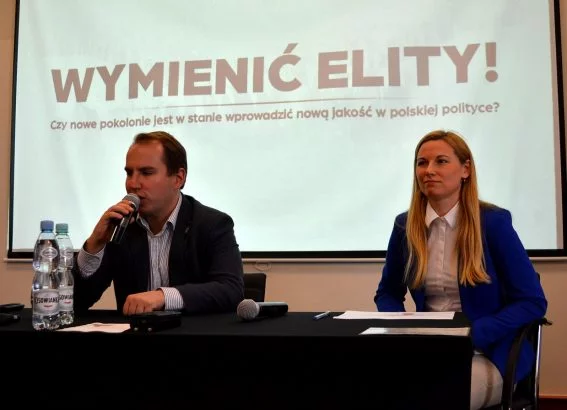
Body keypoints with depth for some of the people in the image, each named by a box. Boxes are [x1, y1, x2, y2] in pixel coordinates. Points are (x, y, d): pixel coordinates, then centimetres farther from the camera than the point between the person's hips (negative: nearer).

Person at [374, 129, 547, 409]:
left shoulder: (493, 221, -8)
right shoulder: (405, 226, 3)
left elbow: (533, 302, -7)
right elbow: (387, 293, 16)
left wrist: (470, 334, -20)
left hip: (486, 354, -3)